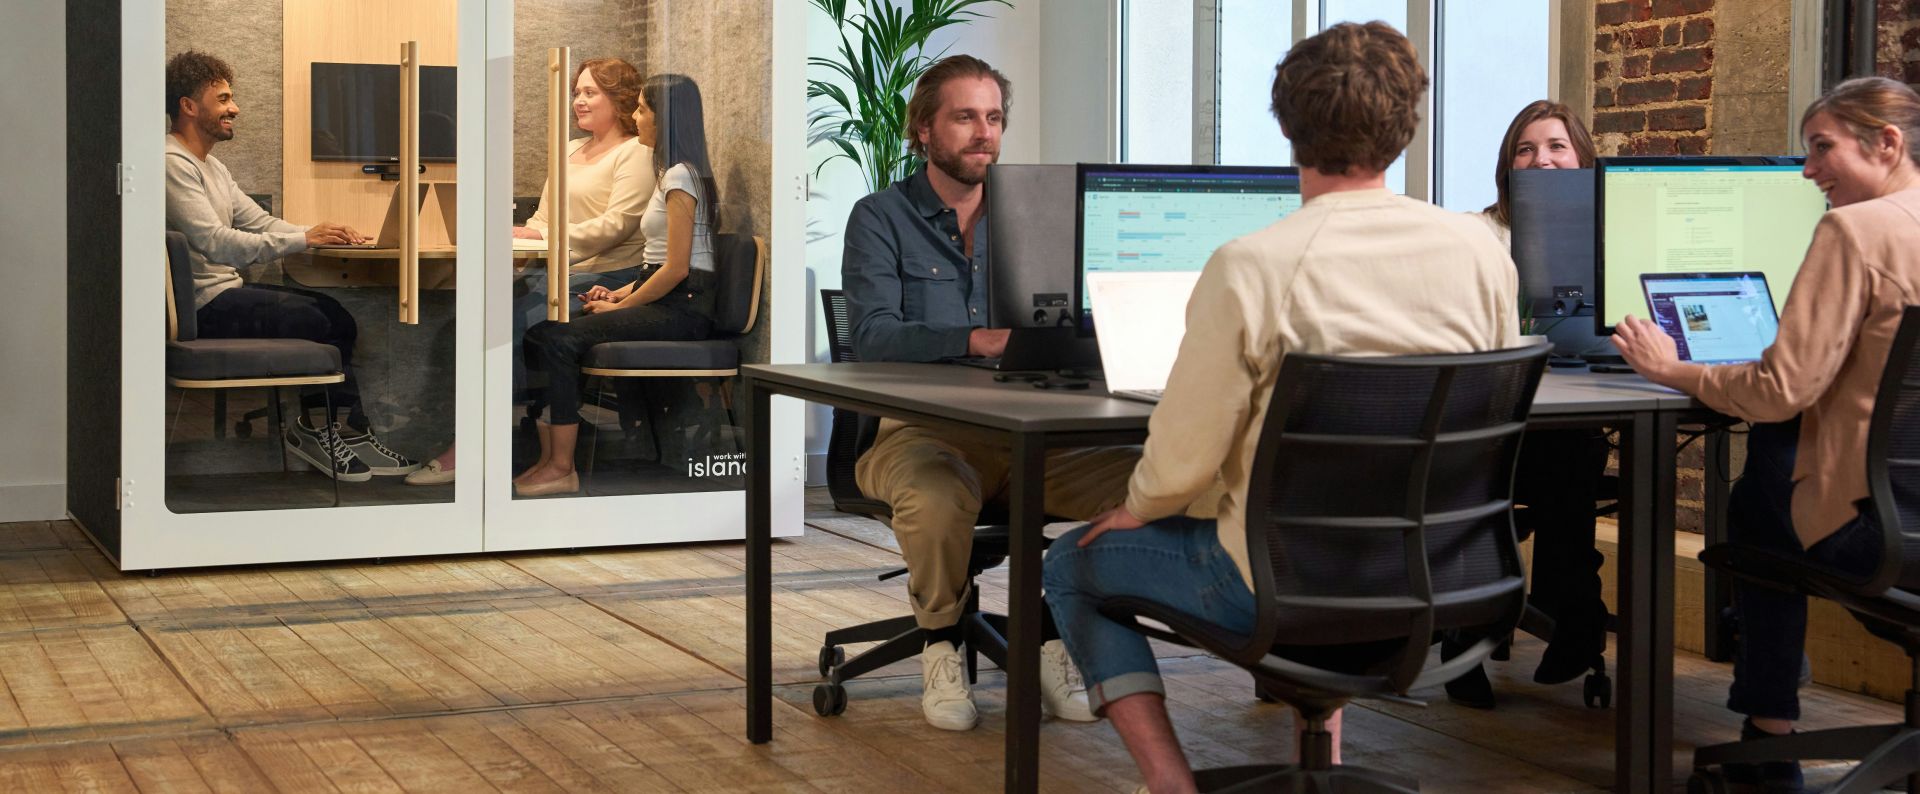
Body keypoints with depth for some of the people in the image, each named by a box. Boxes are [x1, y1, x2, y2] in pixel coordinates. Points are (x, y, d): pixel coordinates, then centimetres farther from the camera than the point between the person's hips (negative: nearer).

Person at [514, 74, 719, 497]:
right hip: (663, 301, 9)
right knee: (541, 333, -6)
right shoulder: (671, 173, 20)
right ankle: (548, 455, -12)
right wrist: (620, 293, 9)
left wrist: (620, 306, -9)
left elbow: (676, 268, -17)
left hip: (681, 308, -9)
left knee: (558, 340, -21)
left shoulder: (680, 177, -11)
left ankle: (561, 469, -17)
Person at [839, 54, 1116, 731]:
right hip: (911, 432, -3)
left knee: (1135, 473, -24)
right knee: (940, 493, -39)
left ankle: (1052, 643, -6)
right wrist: (975, 341, -27)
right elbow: (872, 334, -12)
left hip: (1022, 432, 4)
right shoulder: (881, 218, 4)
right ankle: (941, 645, -10)